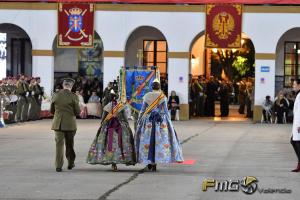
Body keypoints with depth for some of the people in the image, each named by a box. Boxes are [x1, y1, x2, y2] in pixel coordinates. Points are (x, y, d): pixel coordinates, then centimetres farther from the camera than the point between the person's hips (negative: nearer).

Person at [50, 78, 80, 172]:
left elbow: (51, 110, 6)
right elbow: (77, 112, -8)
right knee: (70, 144, 15)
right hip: (70, 124, -1)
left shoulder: (56, 95, -2)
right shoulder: (73, 96, -11)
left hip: (58, 123, 1)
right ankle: (70, 163, 27)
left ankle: (58, 165, -2)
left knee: (59, 143, 4)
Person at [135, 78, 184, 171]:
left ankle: (149, 162, 11)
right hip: (161, 121, -1)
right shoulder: (162, 97, -4)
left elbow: (142, 110, 2)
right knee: (159, 141, 2)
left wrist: (139, 121, 11)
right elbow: (165, 111, -2)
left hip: (148, 121, 1)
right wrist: (169, 122, 6)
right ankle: (154, 163, -4)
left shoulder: (147, 96, 0)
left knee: (148, 140, 10)